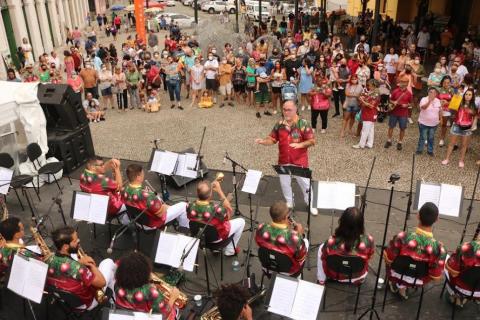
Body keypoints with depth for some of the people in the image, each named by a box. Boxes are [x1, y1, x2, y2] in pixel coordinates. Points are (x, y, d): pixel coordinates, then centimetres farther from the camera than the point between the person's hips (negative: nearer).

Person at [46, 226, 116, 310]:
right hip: (84, 304, -6)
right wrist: (91, 264, -11)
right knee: (109, 262, 7)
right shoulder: (76, 268, -41)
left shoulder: (49, 260, -19)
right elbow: (102, 282, -26)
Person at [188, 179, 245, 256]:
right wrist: (219, 191, -21)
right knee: (241, 221, 16)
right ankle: (230, 251, 29)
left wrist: (210, 187, -12)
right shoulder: (216, 209, -40)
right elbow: (230, 211, -18)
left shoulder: (191, 207, -28)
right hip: (216, 237, -5)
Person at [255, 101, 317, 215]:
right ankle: (289, 203, 40)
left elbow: (312, 141, -12)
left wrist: (300, 144, -27)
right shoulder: (279, 124, -1)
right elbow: (272, 139, 2)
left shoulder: (303, 123, -13)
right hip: (283, 161, 4)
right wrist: (263, 141, -17)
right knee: (284, 183, 16)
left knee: (305, 183, 10)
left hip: (299, 161, -4)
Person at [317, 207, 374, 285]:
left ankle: (321, 280, 34)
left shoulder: (332, 242, -36)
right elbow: (369, 256, -7)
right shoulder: (368, 241, -31)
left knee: (321, 248, 23)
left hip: (335, 276, -1)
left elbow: (323, 257, -13)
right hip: (359, 277, 2)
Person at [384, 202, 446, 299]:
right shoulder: (439, 248, -29)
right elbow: (436, 277, -17)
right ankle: (403, 287, 26)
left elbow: (388, 259, -16)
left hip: (397, 276, -1)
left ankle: (395, 284, 33)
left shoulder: (402, 237, -32)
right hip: (419, 282, 1)